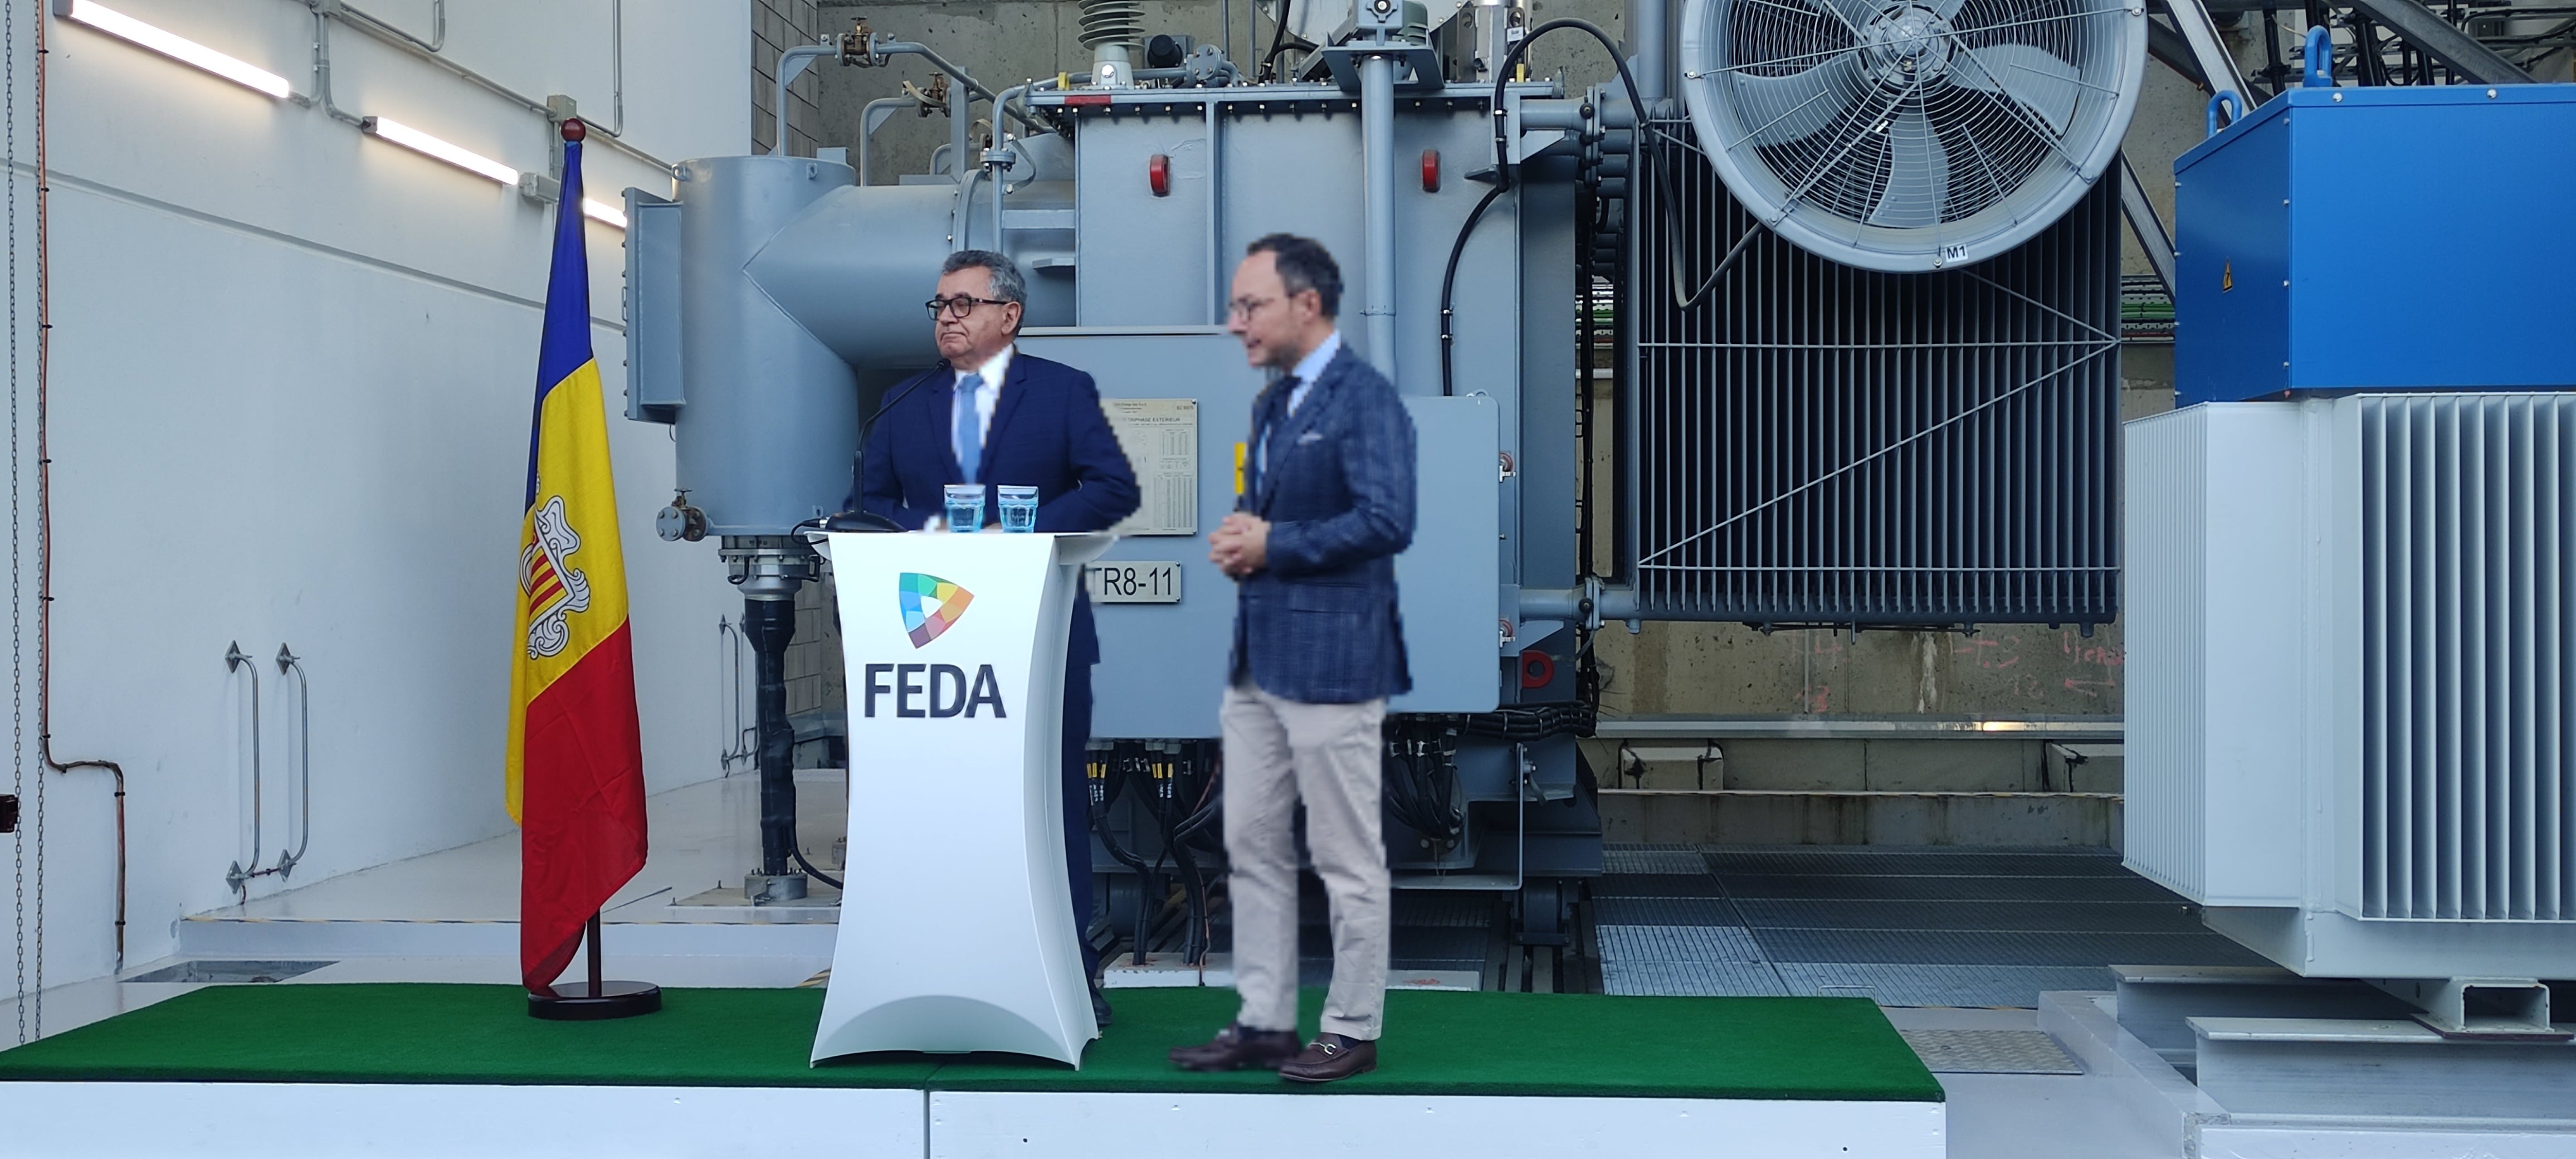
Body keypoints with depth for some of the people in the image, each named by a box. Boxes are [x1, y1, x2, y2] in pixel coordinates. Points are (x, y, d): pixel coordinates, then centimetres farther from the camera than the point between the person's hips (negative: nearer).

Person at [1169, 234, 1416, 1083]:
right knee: (1253, 848, 12)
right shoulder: (1271, 402, 15)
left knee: (1346, 859, 2)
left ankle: (1353, 1030, 13)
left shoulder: (1366, 399, -12)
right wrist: (1237, 538, 3)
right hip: (1258, 660, 9)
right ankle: (1263, 1021, 22)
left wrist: (1273, 544, -15)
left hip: (1331, 661, -9)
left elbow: (1387, 521, -22)